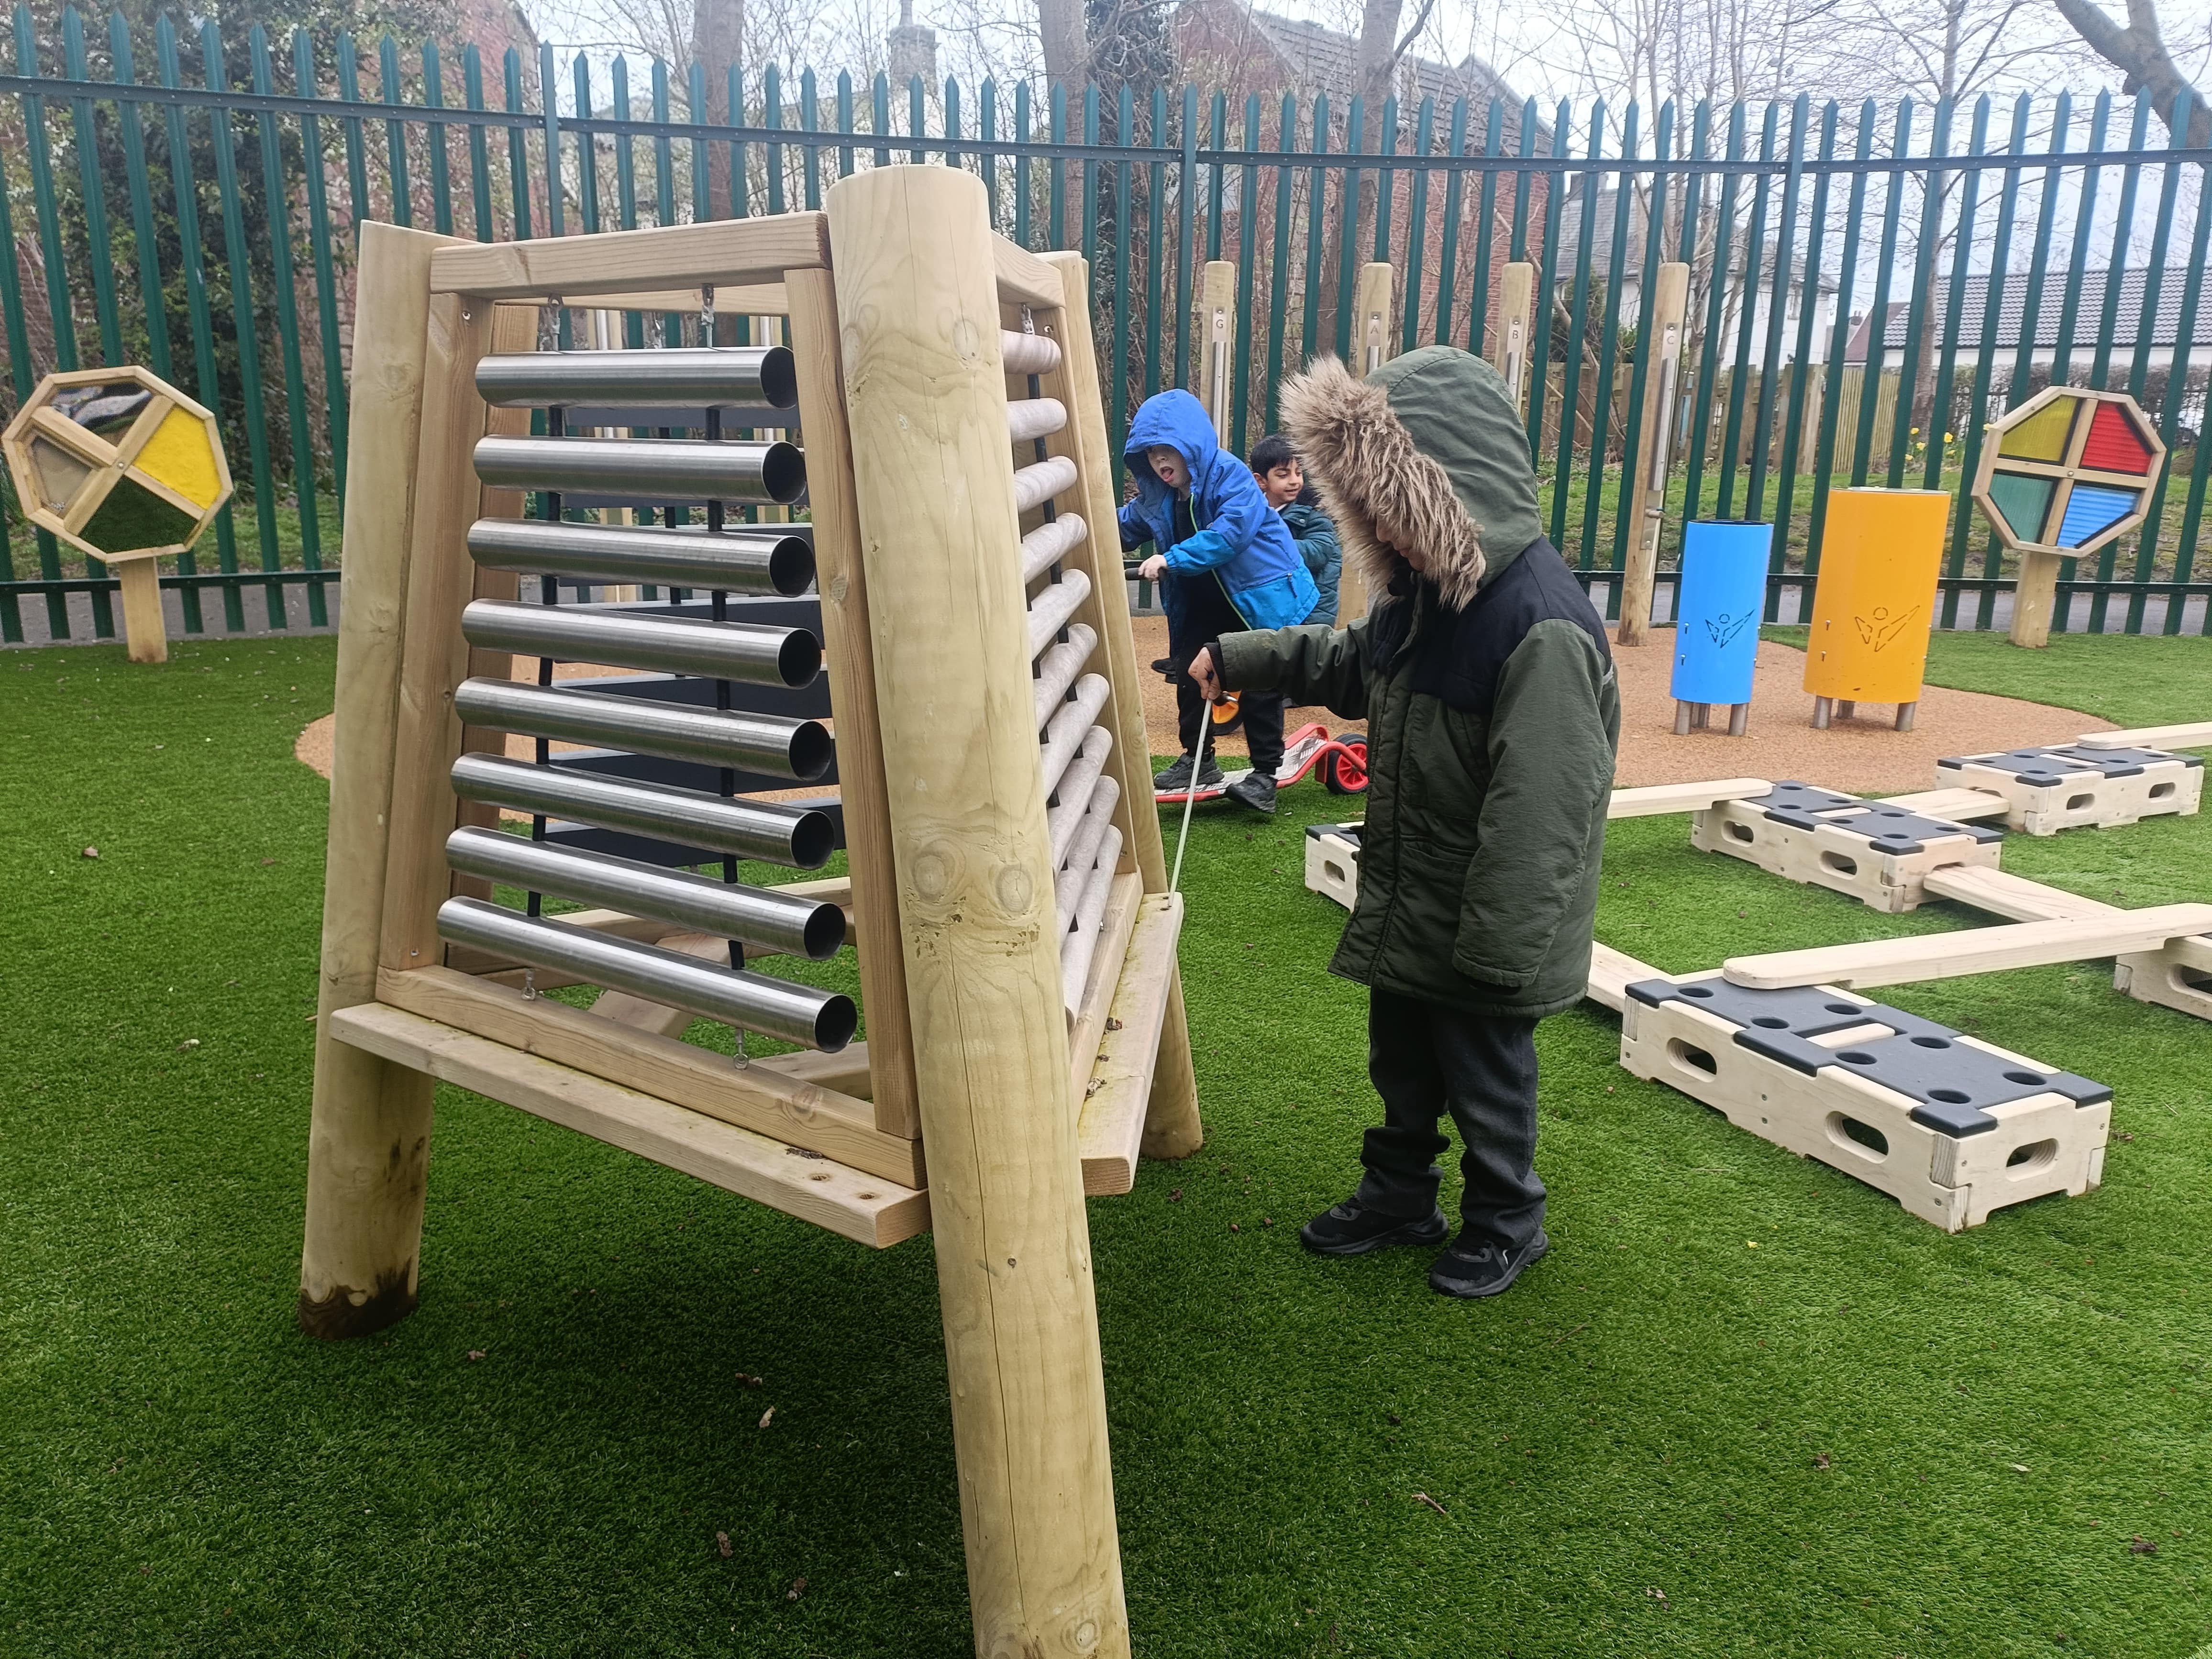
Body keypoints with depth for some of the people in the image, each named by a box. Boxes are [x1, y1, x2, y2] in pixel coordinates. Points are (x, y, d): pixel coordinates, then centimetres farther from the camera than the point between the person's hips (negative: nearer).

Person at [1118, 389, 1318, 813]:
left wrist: (1171, 559, -38)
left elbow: (1232, 531, -35)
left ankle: (1265, 774, 5)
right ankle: (1197, 762, 24)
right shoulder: (1156, 492, 0)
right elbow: (1127, 527, 15)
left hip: (1260, 594, -7)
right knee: (1189, 673, 10)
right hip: (1204, 601, 8)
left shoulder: (1229, 474, -23)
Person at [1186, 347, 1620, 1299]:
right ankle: (1398, 1199, 45)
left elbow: (1539, 816, -29)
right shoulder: (1421, 588, 0)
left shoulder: (1541, 623, -30)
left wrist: (1498, 955, -24)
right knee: (1400, 1068, 24)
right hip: (1404, 908, 8)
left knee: (1486, 1081, 13)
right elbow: (1352, 664, 23)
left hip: (1481, 933, -8)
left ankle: (1506, 1224, 37)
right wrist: (1240, 658, 15)